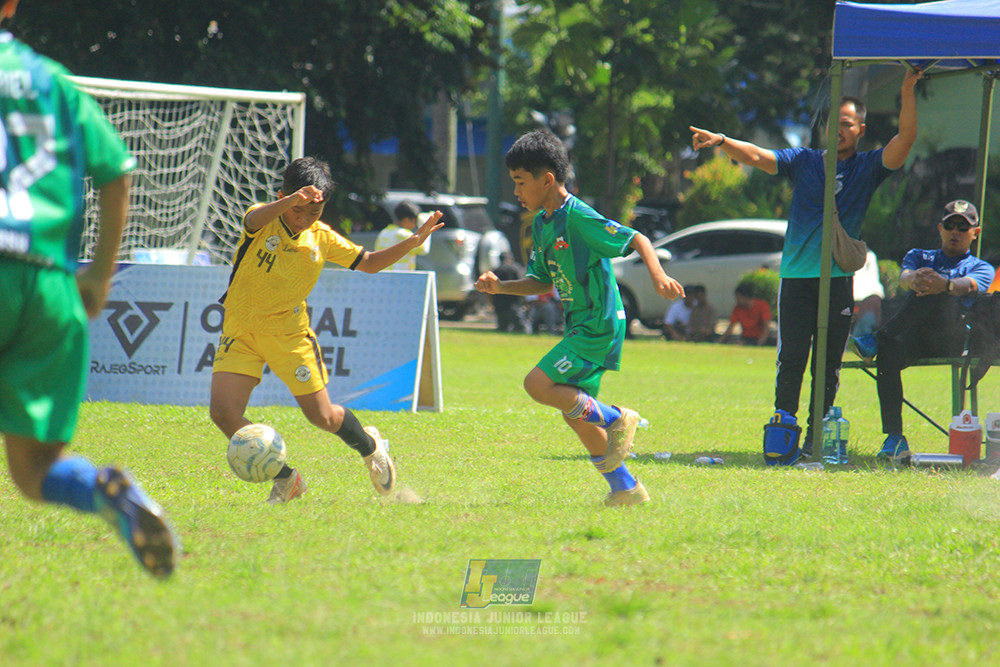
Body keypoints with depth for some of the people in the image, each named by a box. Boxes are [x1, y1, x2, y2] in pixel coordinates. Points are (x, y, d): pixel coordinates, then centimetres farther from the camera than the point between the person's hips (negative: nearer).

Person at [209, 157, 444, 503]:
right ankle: (284, 478, 1)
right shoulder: (263, 221, -11)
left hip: (289, 333, 1)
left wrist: (413, 241, -4)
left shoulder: (322, 238, 0)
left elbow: (368, 263, 11)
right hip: (242, 331, -1)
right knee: (222, 412, -16)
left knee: (323, 416, 1)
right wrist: (291, 201, -59)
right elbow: (255, 220, -38)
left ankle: (369, 446, 35)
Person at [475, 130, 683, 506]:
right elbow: (543, 282, 19)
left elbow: (635, 239, -15)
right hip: (580, 327, 10)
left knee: (538, 384, -18)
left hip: (599, 324, -10)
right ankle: (626, 489, 16)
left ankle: (615, 419, -5)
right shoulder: (541, 224, 11)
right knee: (575, 413, 9)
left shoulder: (579, 218, -16)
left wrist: (658, 275, -30)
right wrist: (500, 287, 5)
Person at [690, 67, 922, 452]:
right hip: (797, 276, 0)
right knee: (791, 359, -5)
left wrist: (907, 93, -16)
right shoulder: (804, 162, 9)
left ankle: (816, 436, 8)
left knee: (828, 365, 2)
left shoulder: (869, 167, 8)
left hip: (840, 278, 0)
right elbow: (756, 157, -1)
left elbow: (905, 139, -5)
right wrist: (721, 142, -17)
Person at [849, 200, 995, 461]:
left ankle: (875, 341, -31)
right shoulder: (919, 257, 31)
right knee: (889, 352, -34)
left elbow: (968, 285, -4)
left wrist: (944, 284, -31)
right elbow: (904, 279, 6)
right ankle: (894, 437, -37)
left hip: (953, 339, -2)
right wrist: (913, 278, -23)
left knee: (936, 293, -33)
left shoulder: (981, 268, 23)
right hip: (914, 337, 2)